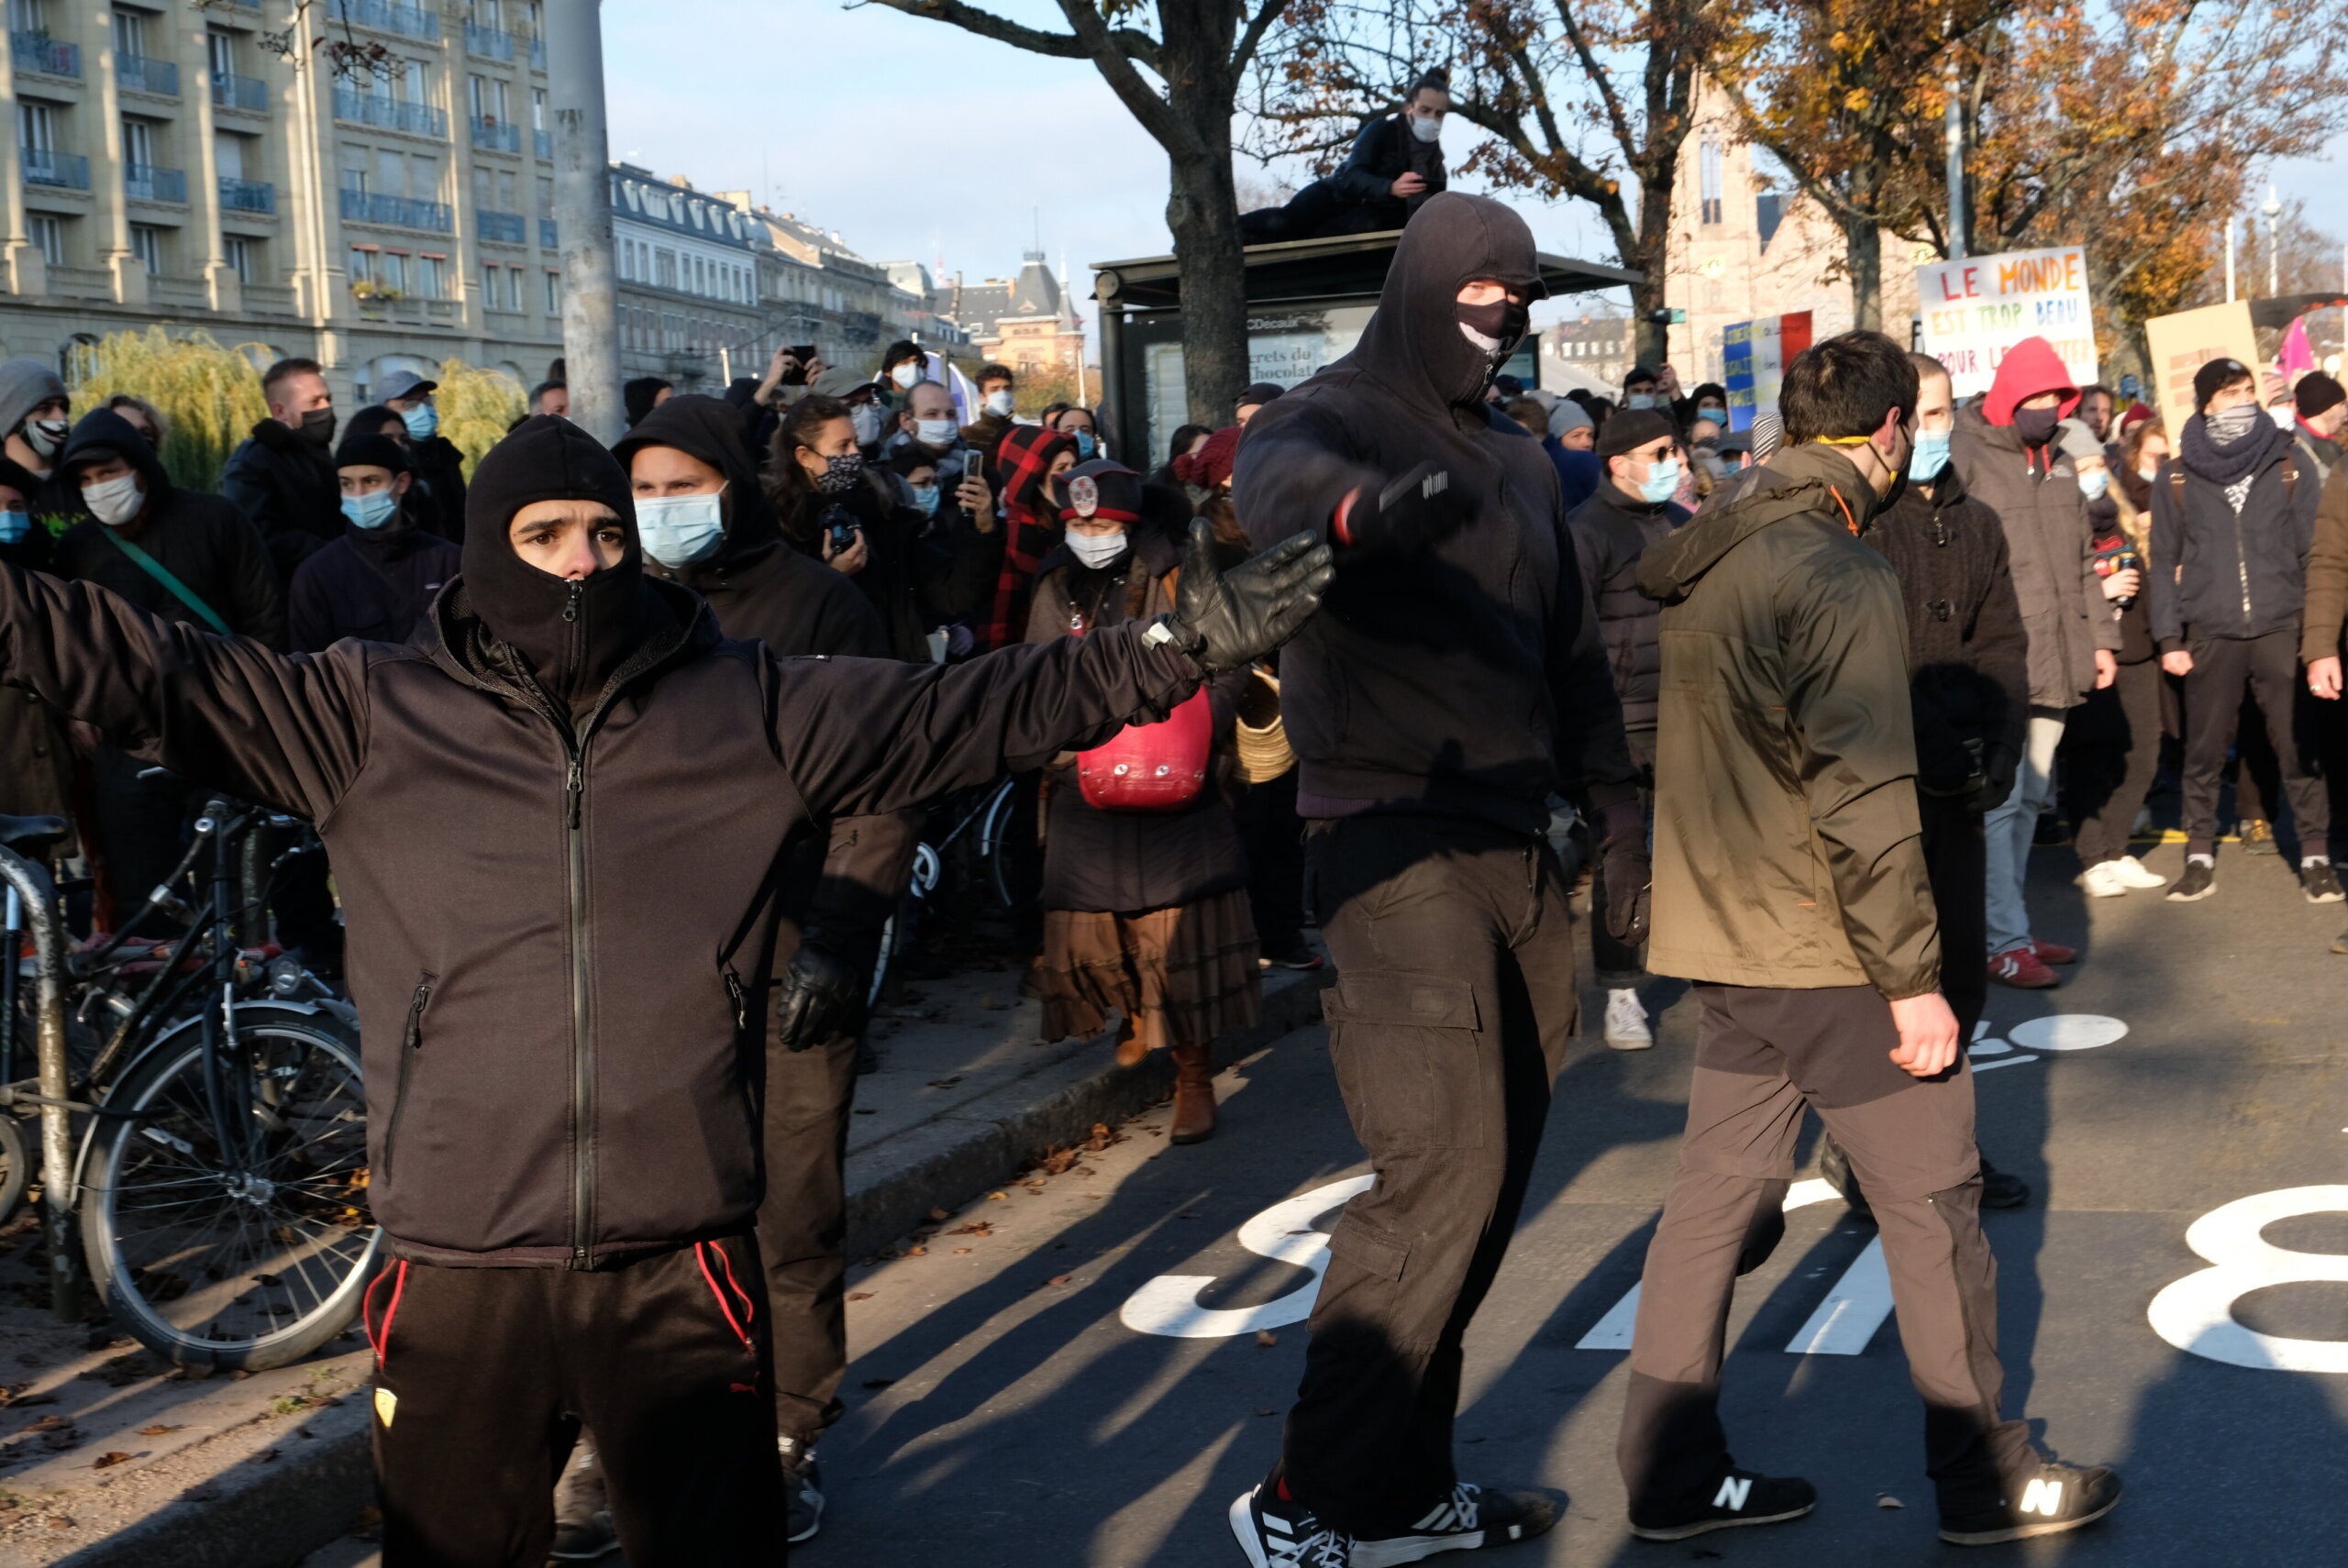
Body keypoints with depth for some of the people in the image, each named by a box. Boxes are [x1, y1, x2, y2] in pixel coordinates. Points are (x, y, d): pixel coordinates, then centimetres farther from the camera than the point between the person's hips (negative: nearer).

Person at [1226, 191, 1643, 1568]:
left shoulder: (1520, 463, 19)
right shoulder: (1335, 418, -3)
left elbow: (1574, 655, 22)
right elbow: (1273, 483, -29)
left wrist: (1623, 822, 15)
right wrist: (1364, 506, -51)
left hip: (1519, 850, 7)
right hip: (1395, 845, -7)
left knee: (1493, 1177, 8)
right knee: (1443, 1173, -13)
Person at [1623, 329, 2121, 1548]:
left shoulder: (1706, 558, 9)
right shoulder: (1839, 573, -18)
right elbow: (1862, 798, -22)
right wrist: (1914, 978, -17)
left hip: (1722, 940, 9)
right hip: (1825, 949, -8)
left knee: (1718, 1198, 12)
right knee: (1933, 1200, 5)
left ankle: (1673, 1474, 19)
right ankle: (1984, 1480, 18)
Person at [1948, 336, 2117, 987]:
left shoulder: (2058, 463, 18)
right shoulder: (1964, 459, -7)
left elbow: (2080, 559, 24)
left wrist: (2100, 636, 18)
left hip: (2055, 663, 8)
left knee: (2031, 797, 12)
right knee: (1999, 799, -8)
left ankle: (2009, 925, 21)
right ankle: (2004, 942, -4)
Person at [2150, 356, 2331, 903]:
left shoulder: (2288, 464, 6)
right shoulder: (2177, 477, 5)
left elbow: (2314, 549, 6)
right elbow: (2165, 561, 8)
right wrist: (2168, 638, 2)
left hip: (2281, 628, 0)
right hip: (2211, 636, 0)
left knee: (2299, 747, -2)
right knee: (2204, 751, 5)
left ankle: (2315, 856, 6)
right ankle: (2200, 857, 16)